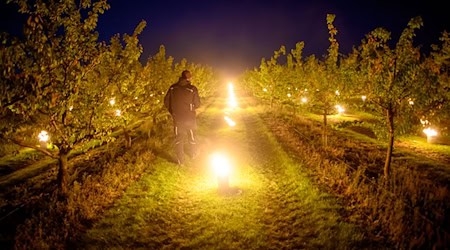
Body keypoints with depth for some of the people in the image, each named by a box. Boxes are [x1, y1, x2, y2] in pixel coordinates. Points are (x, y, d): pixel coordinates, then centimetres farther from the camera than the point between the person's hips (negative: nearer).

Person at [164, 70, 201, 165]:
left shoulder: (173, 88, -5)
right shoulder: (192, 89, -14)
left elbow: (166, 102, 0)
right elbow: (197, 104, -9)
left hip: (177, 118, 2)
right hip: (190, 118, -1)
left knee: (178, 139, 11)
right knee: (192, 137, 20)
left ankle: (181, 160, 16)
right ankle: (194, 154, 39)